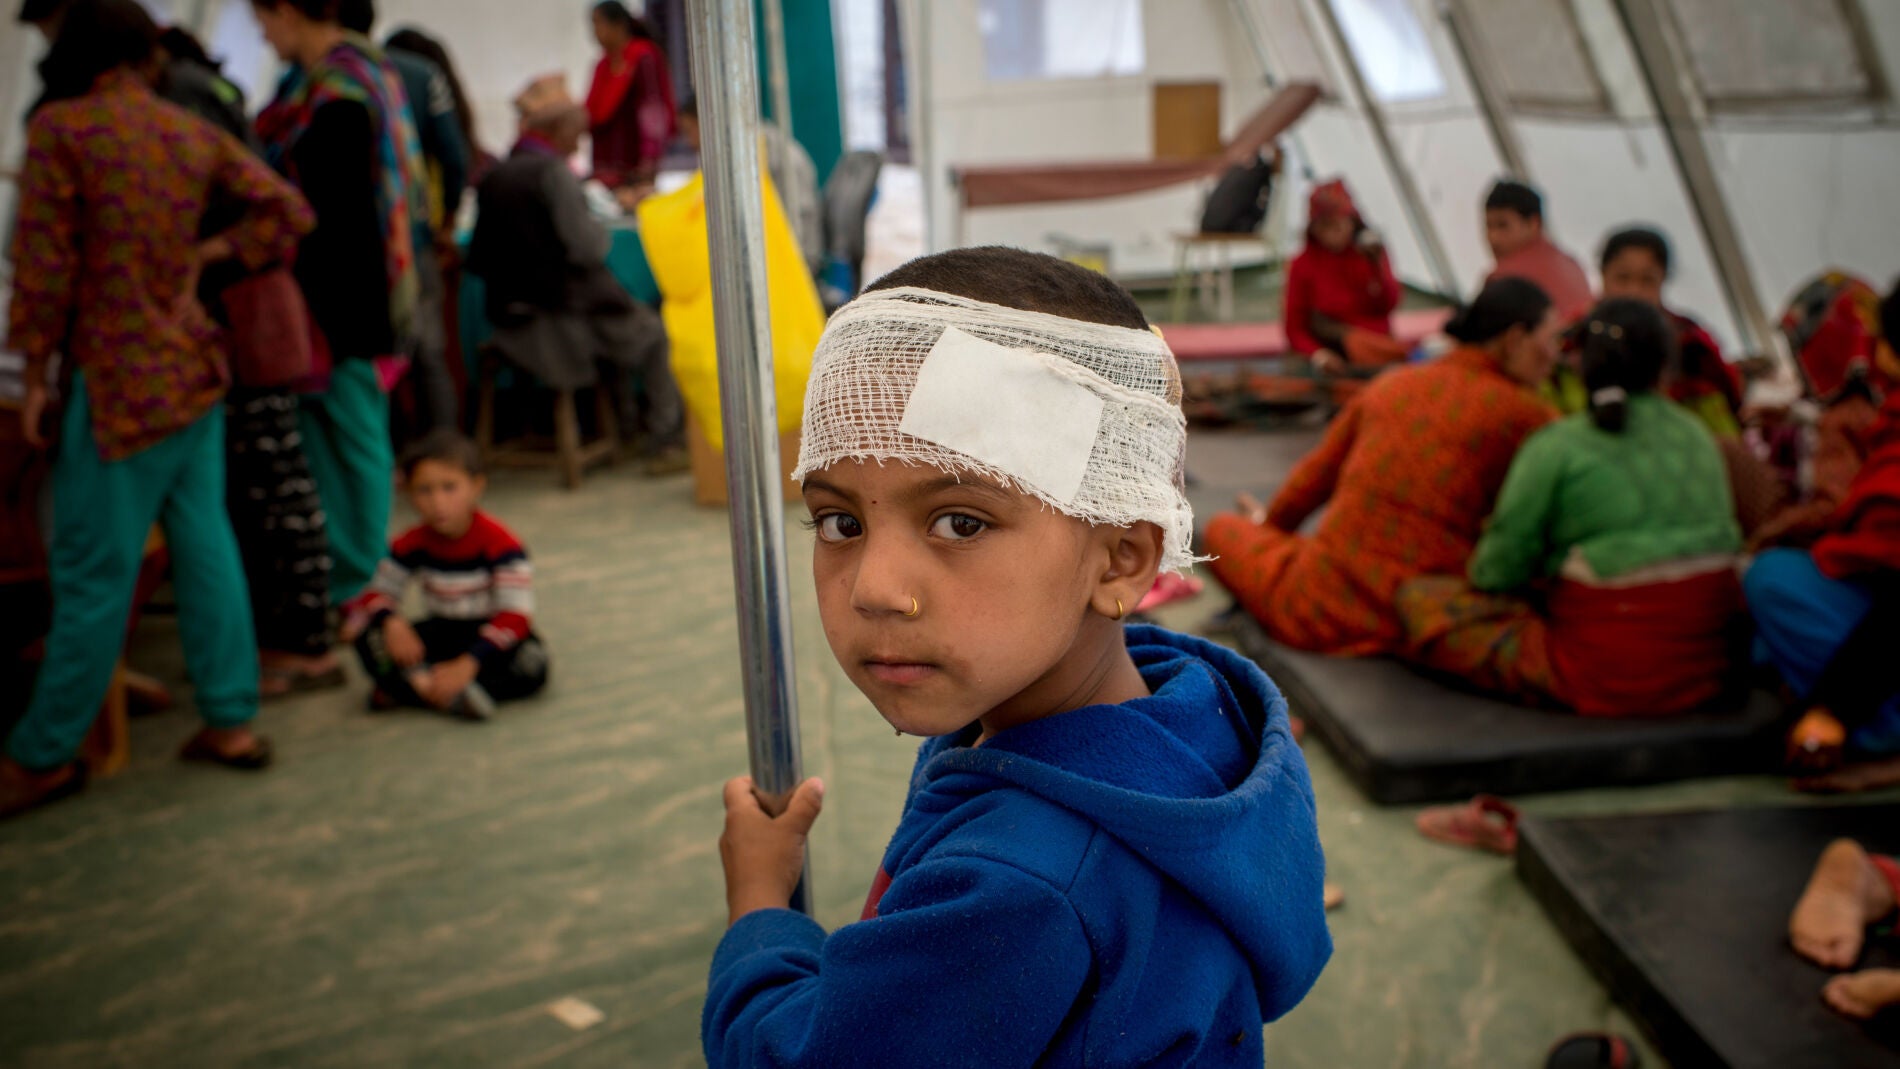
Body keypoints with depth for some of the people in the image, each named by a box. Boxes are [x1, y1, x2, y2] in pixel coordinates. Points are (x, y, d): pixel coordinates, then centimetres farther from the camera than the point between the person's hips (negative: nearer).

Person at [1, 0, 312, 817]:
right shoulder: (197, 134, 5)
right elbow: (288, 211, 7)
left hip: (119, 382, -6)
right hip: (197, 367, 6)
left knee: (94, 573, 1)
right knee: (204, 544, 12)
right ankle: (230, 720, 18)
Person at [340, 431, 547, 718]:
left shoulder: (498, 542, -19)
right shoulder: (413, 543, -4)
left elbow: (516, 615, -26)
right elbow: (377, 592, 1)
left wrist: (468, 663, -37)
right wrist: (392, 623, -25)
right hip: (441, 633, 4)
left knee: (532, 662, -35)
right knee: (370, 639, -19)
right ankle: (453, 696, -37)